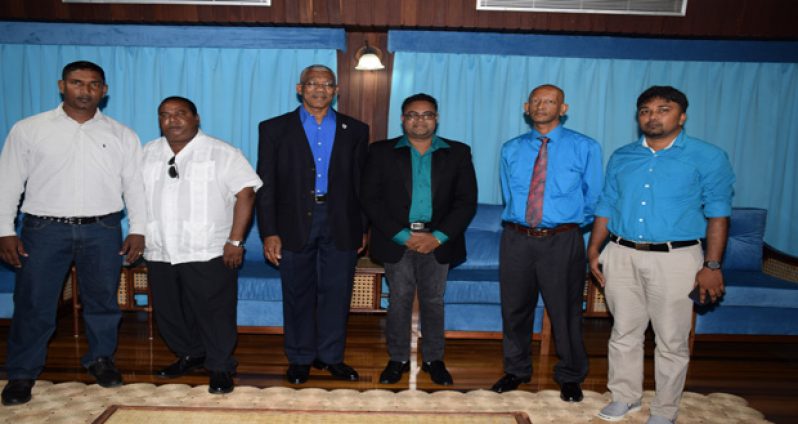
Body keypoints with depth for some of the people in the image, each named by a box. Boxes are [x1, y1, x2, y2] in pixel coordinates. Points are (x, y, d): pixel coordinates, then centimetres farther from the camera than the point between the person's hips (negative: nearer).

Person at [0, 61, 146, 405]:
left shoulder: (121, 135, 5)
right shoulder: (28, 129, 4)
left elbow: (135, 184, 5)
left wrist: (138, 230, -2)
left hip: (102, 230, 1)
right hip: (44, 228, 0)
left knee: (102, 300, 10)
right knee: (33, 304, 5)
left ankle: (101, 359, 29)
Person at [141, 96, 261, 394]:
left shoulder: (221, 153, -5)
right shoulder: (148, 153, 11)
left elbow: (245, 193, -10)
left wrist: (235, 240, -15)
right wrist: (139, 236, 11)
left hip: (208, 253, -5)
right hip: (160, 253, 6)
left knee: (214, 313, 0)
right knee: (168, 311, 16)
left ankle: (220, 367, 16)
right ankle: (190, 355, 36)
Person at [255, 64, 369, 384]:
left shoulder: (355, 130, 8)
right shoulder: (274, 129, 4)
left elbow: (362, 183, 8)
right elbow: (266, 185, 0)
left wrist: (363, 227, 5)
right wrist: (269, 232, -6)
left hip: (341, 224, 1)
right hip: (294, 223, -1)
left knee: (336, 293, 7)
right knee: (298, 294, 9)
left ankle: (331, 356, 23)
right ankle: (299, 358, 24)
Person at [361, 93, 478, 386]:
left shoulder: (458, 153, 6)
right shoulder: (381, 152, 3)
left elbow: (466, 201, 1)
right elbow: (370, 199, -3)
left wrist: (439, 237, -10)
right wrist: (403, 236, -11)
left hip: (438, 240, 1)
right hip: (397, 239, 0)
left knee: (433, 301, 9)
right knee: (399, 301, 6)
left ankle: (434, 359, 24)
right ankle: (398, 358, 22)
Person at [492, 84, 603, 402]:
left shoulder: (584, 148, -1)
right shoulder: (511, 150, 8)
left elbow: (592, 200, 5)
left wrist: (568, 224, 8)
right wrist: (521, 222, 9)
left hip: (561, 241, -2)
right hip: (516, 238, 3)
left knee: (565, 312, 10)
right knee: (515, 309, 13)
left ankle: (570, 377, 31)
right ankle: (516, 370, 34)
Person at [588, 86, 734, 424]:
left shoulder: (708, 157, -1)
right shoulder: (622, 157, 9)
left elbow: (717, 213, -3)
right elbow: (606, 207, 12)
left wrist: (712, 265, -9)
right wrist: (594, 250, 6)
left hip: (675, 259, -3)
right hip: (621, 256, 3)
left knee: (672, 341, 6)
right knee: (624, 333, 13)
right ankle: (625, 397, 31)